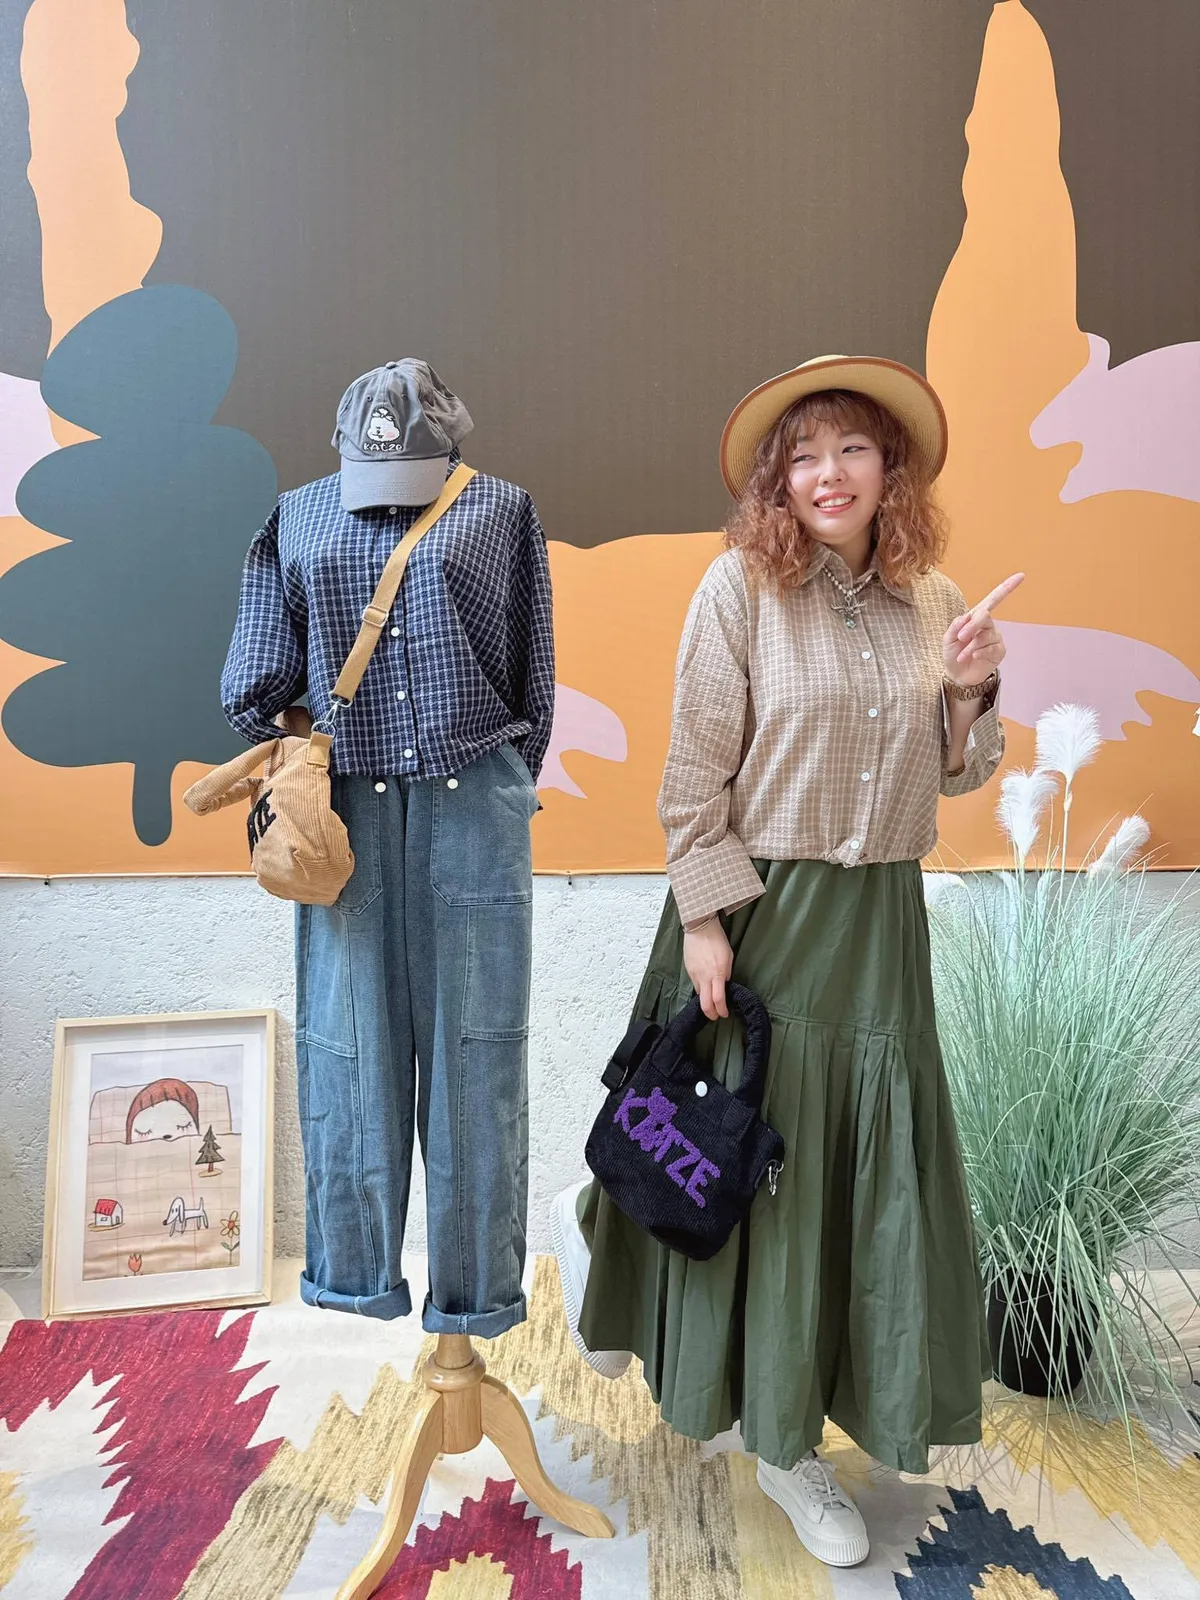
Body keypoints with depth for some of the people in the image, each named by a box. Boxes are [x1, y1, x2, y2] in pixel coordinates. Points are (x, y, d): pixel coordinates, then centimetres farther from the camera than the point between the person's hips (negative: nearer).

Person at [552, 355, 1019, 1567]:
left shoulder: (931, 600, 6)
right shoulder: (742, 584, -8)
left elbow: (960, 777, 12)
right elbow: (695, 774, -10)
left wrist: (970, 692, -6)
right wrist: (704, 920, -14)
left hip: (880, 923, 5)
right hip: (758, 912, -5)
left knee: (864, 1171, 11)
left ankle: (792, 1446, 32)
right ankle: (595, 1227, 39)